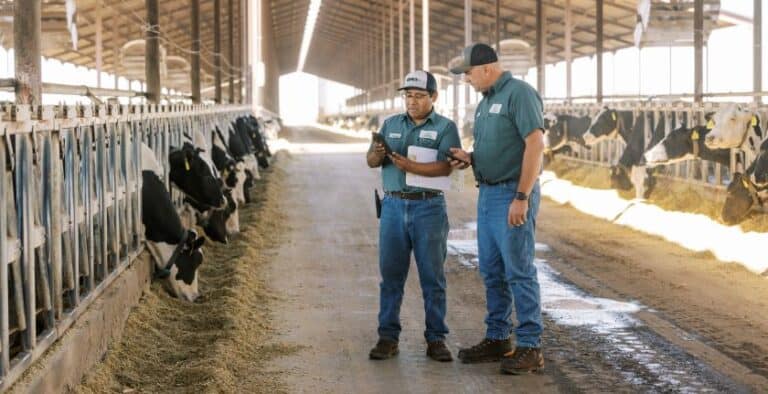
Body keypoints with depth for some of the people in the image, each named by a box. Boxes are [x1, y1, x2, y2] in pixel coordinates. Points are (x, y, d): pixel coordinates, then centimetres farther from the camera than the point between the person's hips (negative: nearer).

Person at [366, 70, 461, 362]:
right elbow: (371, 161, 6)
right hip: (394, 205, 3)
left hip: (429, 208, -3)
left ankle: (436, 338, 8)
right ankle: (388, 337, 9)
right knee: (391, 274, 3)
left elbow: (445, 167, -13)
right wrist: (378, 154, -17)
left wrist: (410, 166, -27)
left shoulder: (445, 127, 1)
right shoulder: (391, 125, 13)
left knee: (432, 276, 1)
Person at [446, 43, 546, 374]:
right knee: (492, 272, 12)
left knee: (518, 271, -6)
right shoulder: (486, 101, 16)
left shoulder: (519, 93, -12)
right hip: (487, 194, 9)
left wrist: (521, 197, -23)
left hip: (512, 195, -9)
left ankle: (530, 347, -1)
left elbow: (535, 144, -19)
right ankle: (497, 339, 20)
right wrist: (469, 158, 4)